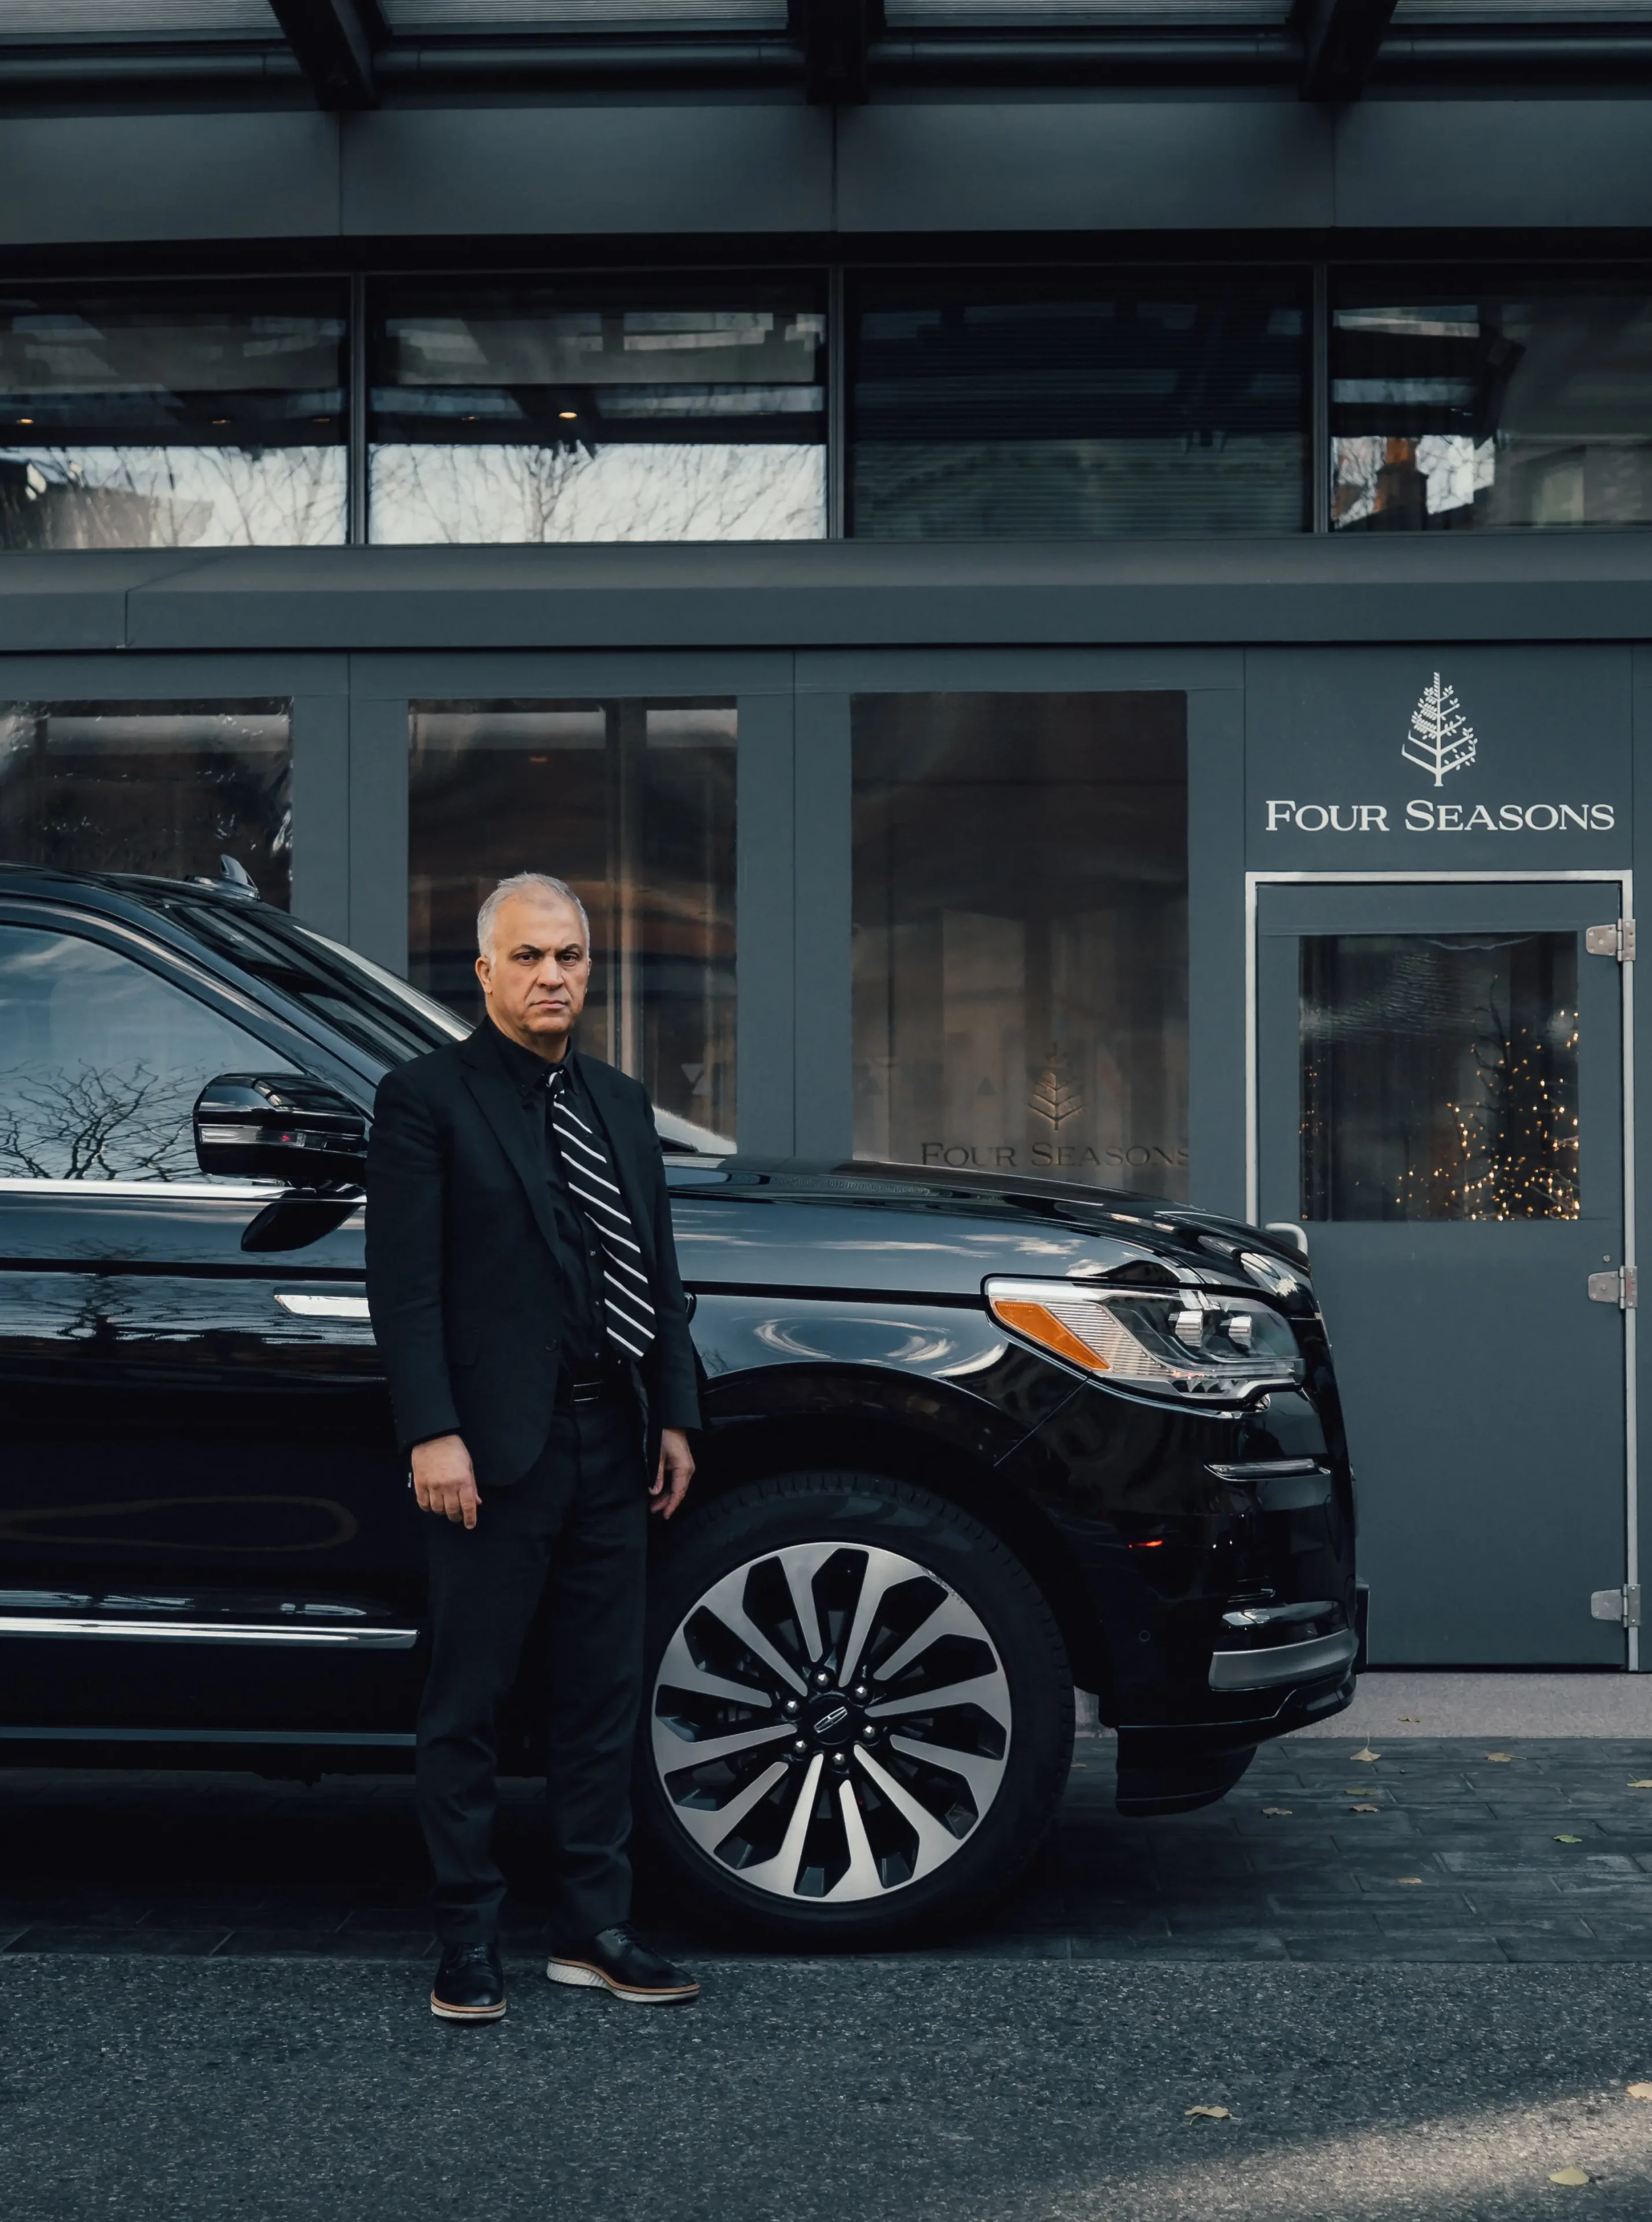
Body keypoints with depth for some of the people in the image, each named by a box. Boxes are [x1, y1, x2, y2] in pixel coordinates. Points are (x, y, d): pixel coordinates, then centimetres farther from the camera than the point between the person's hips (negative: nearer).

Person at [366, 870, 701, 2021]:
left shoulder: (622, 1103, 16)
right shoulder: (427, 1097, -4)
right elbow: (403, 1279, -10)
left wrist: (675, 1415, 11)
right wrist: (433, 1433, -17)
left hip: (611, 1447, 6)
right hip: (495, 1450, -6)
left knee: (604, 1694, 11)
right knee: (469, 1705, 2)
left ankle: (595, 1928, 20)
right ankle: (470, 1943, 11)